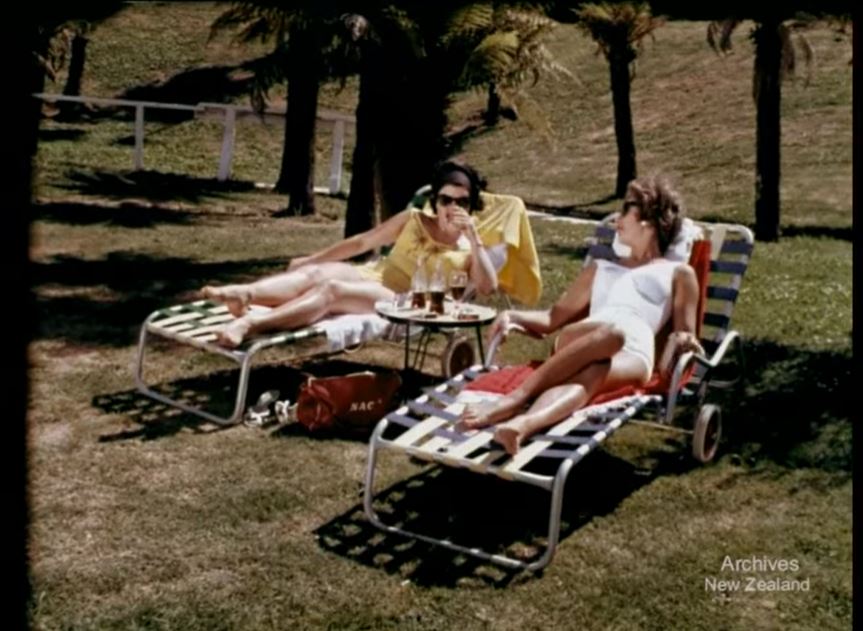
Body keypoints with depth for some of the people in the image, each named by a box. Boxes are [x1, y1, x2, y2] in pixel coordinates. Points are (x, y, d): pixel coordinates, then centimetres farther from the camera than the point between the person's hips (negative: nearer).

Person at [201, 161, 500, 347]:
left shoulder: (469, 249, 11)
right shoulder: (413, 220, 18)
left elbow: (488, 286, -7)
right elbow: (361, 242, 20)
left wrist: (473, 236, -11)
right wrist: (311, 258, 17)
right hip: (370, 275, 5)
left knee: (334, 289, -34)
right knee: (314, 272, -28)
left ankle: (250, 324, -57)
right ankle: (243, 294, -56)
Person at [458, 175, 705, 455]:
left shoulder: (678, 273, 26)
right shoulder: (599, 269, 36)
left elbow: (686, 336, 15)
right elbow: (554, 317, 31)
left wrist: (684, 339, -9)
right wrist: (514, 316, 13)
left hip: (633, 351, -1)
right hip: (576, 339, 1)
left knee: (588, 376, -39)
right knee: (610, 330, -39)